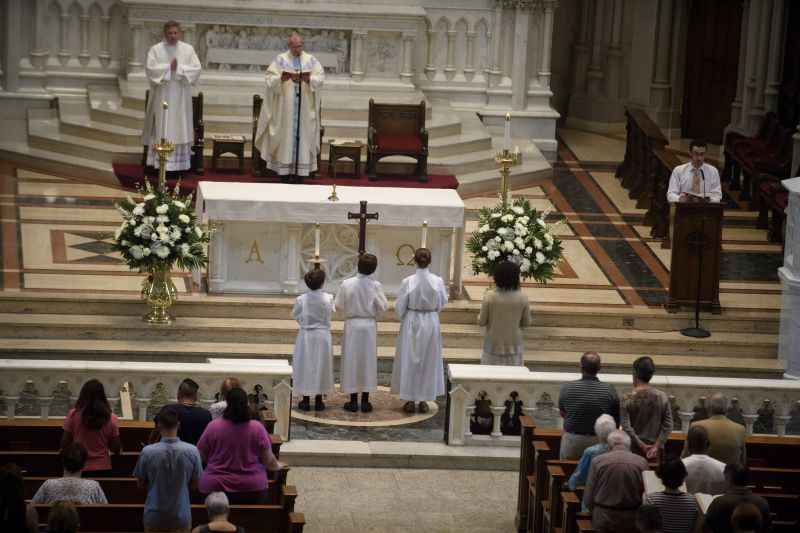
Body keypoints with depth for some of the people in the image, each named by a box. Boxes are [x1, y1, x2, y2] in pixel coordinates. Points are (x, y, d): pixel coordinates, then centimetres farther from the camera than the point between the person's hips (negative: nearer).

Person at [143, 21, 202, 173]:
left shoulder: (188, 49, 5)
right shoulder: (155, 49, 0)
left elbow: (196, 69, -5)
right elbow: (150, 68, -12)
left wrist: (179, 68, -16)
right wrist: (169, 67, -18)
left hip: (181, 98, 1)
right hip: (161, 96, -1)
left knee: (180, 130, 2)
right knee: (161, 129, -1)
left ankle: (179, 163, 5)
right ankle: (159, 163, 1)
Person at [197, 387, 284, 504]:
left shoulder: (212, 427, -7)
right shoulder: (257, 428, -6)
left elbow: (201, 457, 4)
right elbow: (268, 460, 1)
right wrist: (277, 466, 22)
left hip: (215, 487, -1)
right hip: (252, 489, 1)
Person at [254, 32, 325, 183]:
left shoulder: (311, 60, 7)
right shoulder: (280, 60, 3)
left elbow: (320, 78, 0)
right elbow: (270, 78, -3)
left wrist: (308, 79, -19)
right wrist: (282, 78, -22)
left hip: (304, 106, 1)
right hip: (285, 105, -1)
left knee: (302, 134, 0)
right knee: (286, 134, -2)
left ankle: (300, 169, 1)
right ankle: (284, 169, 1)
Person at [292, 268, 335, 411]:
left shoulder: (301, 299, -13)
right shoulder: (328, 298, -13)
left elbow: (295, 315, 0)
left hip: (306, 336, 0)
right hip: (323, 336, 1)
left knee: (305, 366, 9)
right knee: (321, 366, 11)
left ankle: (305, 400, 11)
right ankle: (318, 400, 16)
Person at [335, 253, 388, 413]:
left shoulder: (347, 284, -12)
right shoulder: (375, 285, -12)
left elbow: (338, 305, -5)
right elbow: (383, 306, -8)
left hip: (352, 325, 0)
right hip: (369, 325, 0)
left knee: (351, 360, 8)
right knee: (368, 360, 9)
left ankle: (353, 401, 10)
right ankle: (365, 401, 11)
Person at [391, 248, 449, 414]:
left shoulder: (408, 281, -15)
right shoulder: (438, 281, -11)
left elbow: (399, 306, -7)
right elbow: (442, 303, 2)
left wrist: (403, 318, 12)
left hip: (411, 323, -1)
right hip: (431, 323, 1)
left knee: (409, 360, 10)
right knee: (429, 361, 13)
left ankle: (410, 400, 12)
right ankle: (424, 400, 17)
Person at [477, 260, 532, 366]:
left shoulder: (489, 297, -14)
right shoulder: (522, 298, -10)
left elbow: (481, 322, -7)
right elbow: (526, 323, 0)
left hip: (493, 345, -1)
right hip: (513, 347, 1)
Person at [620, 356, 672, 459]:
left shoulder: (628, 399, -7)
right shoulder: (662, 397, 1)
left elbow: (626, 427, -13)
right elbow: (668, 425, -3)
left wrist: (642, 446, -8)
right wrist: (656, 446, -6)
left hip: (633, 450, -2)